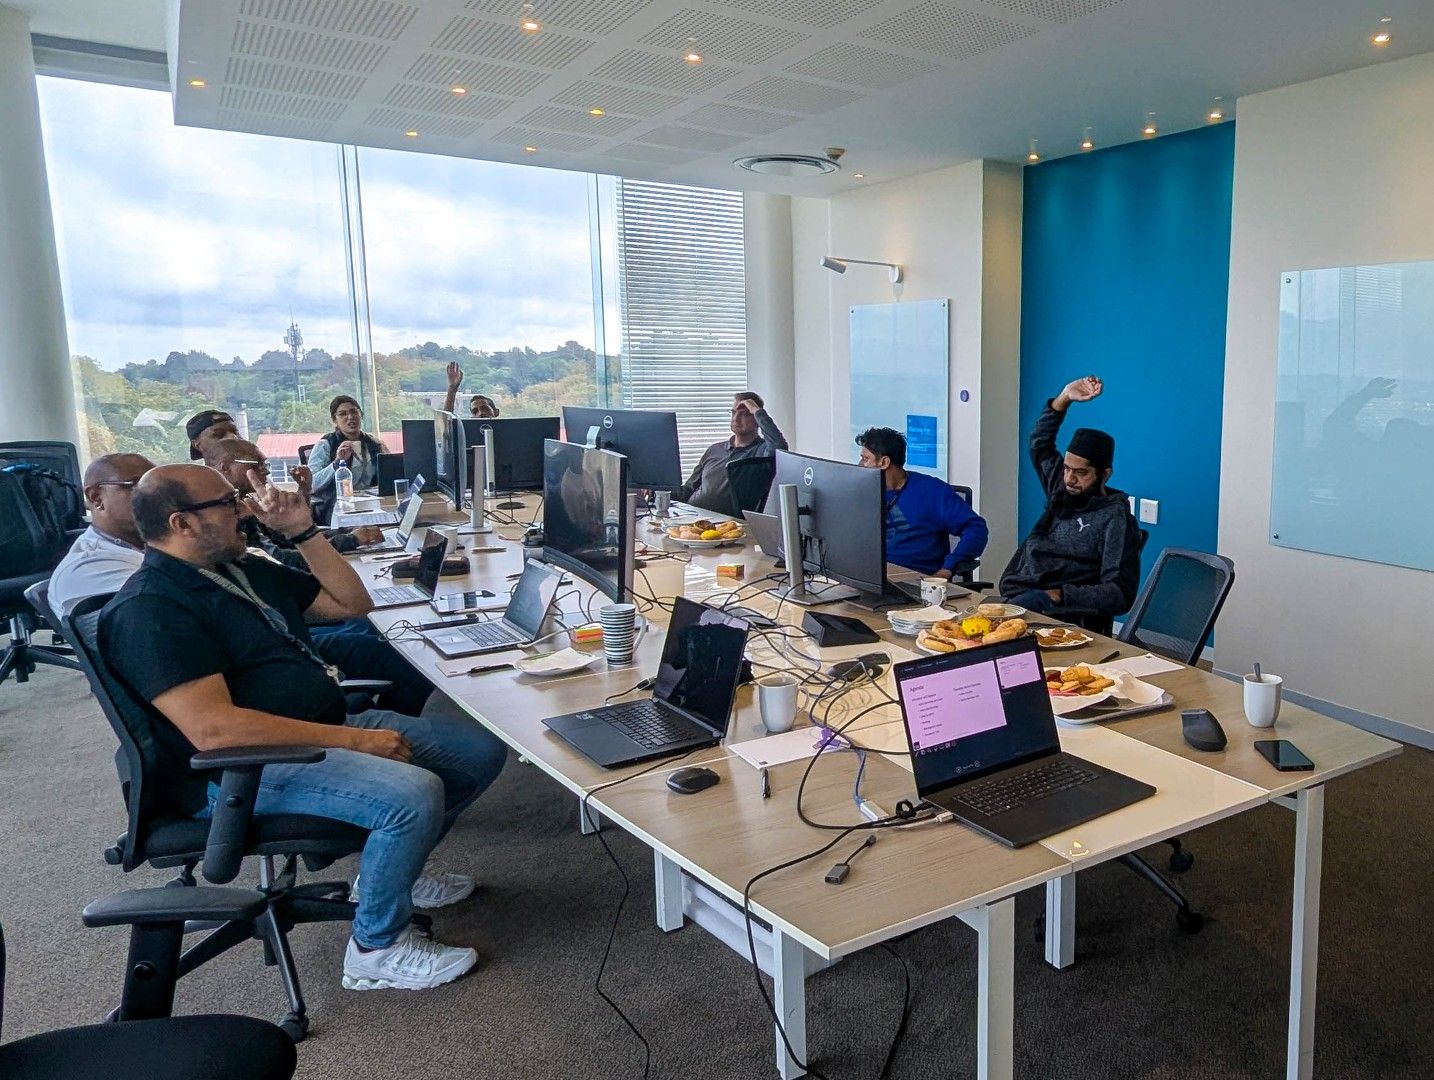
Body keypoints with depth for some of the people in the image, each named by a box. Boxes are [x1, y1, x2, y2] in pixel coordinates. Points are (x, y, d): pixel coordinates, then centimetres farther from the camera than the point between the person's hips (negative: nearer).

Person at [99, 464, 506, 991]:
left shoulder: (245, 568, 13)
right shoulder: (148, 608, -16)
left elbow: (351, 604, 20)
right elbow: (212, 729, -28)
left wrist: (303, 531, 6)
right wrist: (352, 741, -27)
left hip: (326, 725, 9)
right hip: (238, 769, -9)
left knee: (480, 751, 3)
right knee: (414, 794, -31)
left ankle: (394, 862, 24)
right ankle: (378, 948, -7)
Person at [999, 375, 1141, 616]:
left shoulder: (1115, 519, 0)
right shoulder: (1061, 492, 20)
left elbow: (1120, 594, -6)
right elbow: (1039, 442, 32)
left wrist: (1059, 595, -16)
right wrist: (1064, 398, 20)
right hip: (1013, 594, 6)